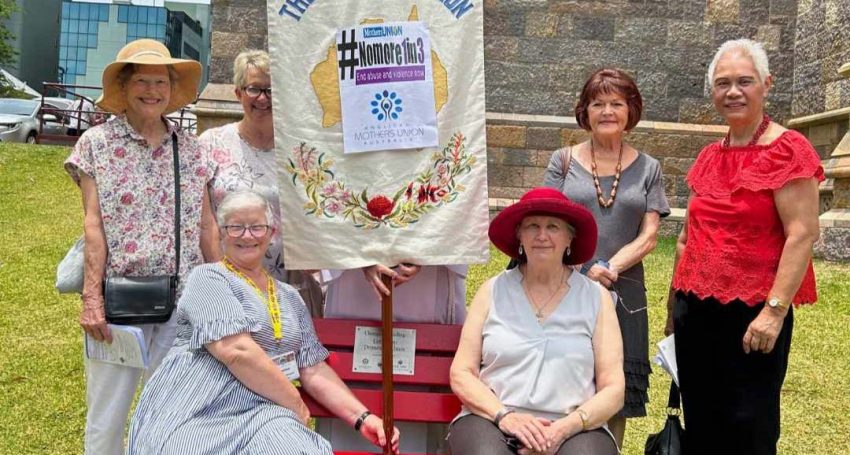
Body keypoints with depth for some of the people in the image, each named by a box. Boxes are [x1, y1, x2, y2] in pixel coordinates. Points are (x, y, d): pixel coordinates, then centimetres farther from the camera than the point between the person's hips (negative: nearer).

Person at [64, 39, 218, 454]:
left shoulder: (190, 148, 8)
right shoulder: (96, 143, 1)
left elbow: (206, 224, 9)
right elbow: (94, 224, -4)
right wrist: (91, 298, -10)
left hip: (182, 298, 2)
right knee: (107, 416, 5)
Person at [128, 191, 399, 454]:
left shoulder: (290, 298, 18)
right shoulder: (208, 278, -1)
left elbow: (314, 370, 15)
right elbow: (236, 351, -15)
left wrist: (362, 418, 2)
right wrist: (297, 407, -9)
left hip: (260, 415, 5)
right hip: (195, 413, -5)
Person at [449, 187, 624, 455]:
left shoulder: (596, 298, 9)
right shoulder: (493, 291, 10)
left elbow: (613, 390, 5)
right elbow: (461, 374, 5)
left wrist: (566, 427, -12)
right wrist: (504, 415, -11)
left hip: (574, 429, 0)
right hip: (492, 421, 0)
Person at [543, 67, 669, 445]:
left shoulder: (648, 169, 9)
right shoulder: (563, 162, 6)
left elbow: (648, 237, 2)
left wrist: (608, 269, -14)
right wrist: (580, 273, -15)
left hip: (623, 295, 1)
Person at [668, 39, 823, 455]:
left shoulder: (787, 149, -8)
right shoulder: (709, 158, 11)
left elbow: (803, 235, -14)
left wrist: (775, 310, -21)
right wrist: (674, 306, 17)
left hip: (752, 314, -6)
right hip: (697, 311, 6)